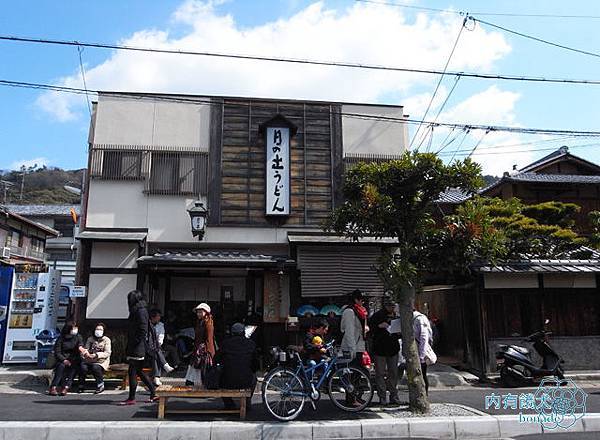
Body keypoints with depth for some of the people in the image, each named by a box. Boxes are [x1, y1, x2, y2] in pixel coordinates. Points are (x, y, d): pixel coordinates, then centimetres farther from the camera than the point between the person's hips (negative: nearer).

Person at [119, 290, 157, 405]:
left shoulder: (140, 311, -13)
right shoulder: (136, 310, 17)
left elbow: (143, 330, -19)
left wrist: (135, 342, -19)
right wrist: (129, 347, 17)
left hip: (138, 348, -10)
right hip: (136, 348, 10)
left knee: (132, 372, -4)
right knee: (139, 371, 14)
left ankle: (132, 398, 4)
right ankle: (154, 393, 19)